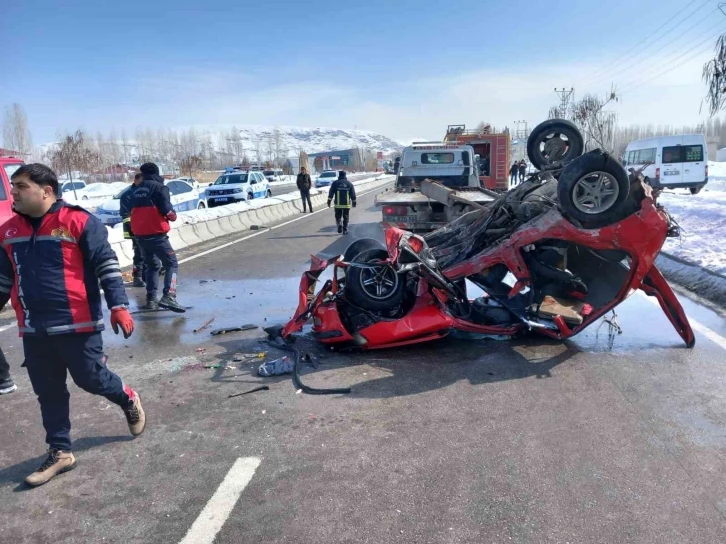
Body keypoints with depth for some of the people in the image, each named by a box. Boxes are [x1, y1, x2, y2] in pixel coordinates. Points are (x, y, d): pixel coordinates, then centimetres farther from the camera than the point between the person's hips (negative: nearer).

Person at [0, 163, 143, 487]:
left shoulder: (78, 222, -11)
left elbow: (107, 266, -11)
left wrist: (118, 306, -18)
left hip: (77, 324, -6)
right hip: (34, 330, 6)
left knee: (90, 379, 6)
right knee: (48, 393, 13)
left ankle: (129, 401, 37)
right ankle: (60, 452, 27)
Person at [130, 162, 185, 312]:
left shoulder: (135, 190, 15)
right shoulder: (159, 187, -6)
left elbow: (132, 211, 20)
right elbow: (167, 210, -14)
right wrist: (173, 216, 6)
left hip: (140, 235, 7)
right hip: (156, 235, -7)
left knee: (152, 265, 21)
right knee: (171, 264, -5)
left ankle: (151, 300, 17)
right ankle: (168, 297, -23)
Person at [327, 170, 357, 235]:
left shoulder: (335, 183, 0)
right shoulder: (349, 183, 5)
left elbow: (331, 193, -3)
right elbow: (353, 194, 7)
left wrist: (329, 201, 1)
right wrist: (354, 202, 15)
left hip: (338, 204, -1)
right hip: (347, 204, 1)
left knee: (338, 216, 12)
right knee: (346, 217, 10)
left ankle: (339, 225, -13)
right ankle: (345, 230, 8)